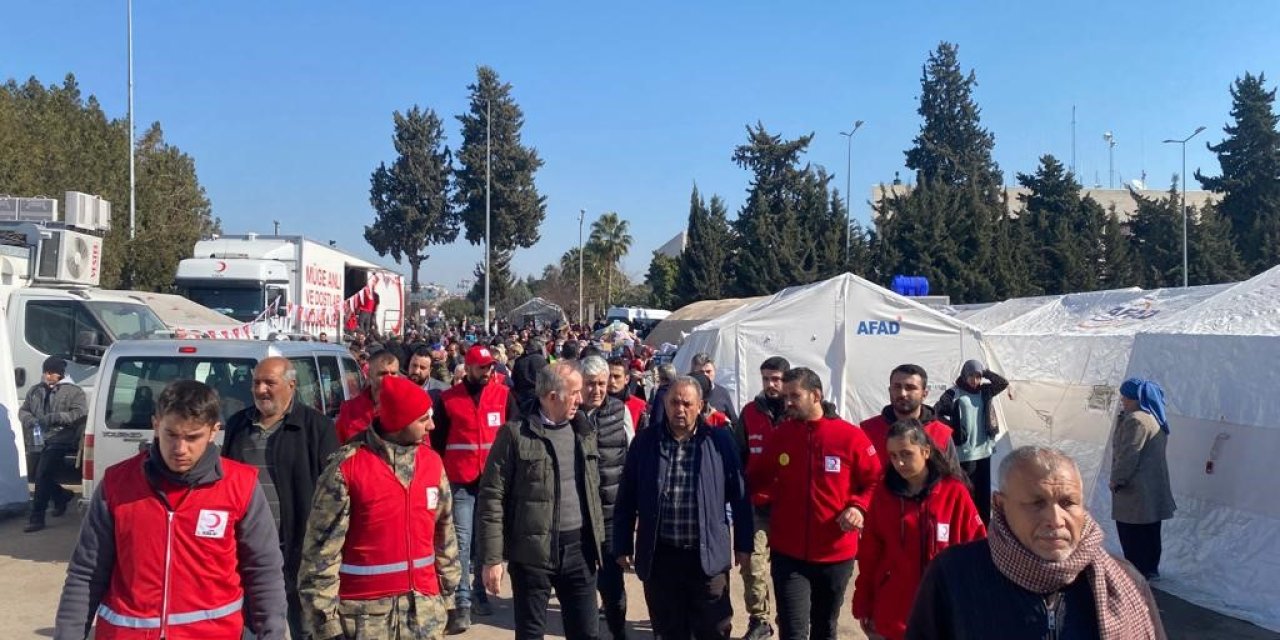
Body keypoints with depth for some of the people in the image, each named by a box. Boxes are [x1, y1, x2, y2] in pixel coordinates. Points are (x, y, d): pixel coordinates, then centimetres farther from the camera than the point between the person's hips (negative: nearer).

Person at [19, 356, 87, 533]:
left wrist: (56, 417, -23)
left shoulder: (73, 391, -2)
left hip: (61, 440, -7)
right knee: (40, 475, 15)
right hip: (40, 441, 7)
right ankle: (62, 497, 42)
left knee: (42, 475, -18)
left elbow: (80, 413, -12)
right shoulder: (35, 390, 16)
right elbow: (23, 410, 17)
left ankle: (36, 517, -14)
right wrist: (28, 419, -7)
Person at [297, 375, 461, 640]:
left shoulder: (432, 462, 3)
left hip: (423, 606, 4)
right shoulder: (347, 467, -13)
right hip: (366, 611, -4)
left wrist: (447, 591, 14)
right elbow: (322, 548, -10)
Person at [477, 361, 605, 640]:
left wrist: (597, 542, 15)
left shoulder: (584, 433, 8)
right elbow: (492, 497, -10)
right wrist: (492, 558, -14)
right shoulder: (516, 434, -9)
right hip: (533, 550, -5)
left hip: (579, 548, 5)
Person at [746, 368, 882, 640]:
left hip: (836, 554, 0)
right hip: (788, 554, 0)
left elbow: (876, 481, -2)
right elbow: (755, 478, 9)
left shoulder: (850, 436, -9)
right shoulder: (779, 436, -2)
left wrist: (859, 506, -18)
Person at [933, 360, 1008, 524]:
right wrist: (953, 428, -14)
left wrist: (986, 372, -4)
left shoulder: (985, 391, 9)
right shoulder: (954, 393, -8)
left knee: (984, 492, 12)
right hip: (964, 453, -6)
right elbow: (937, 412, -13)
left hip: (984, 450, 6)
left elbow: (1004, 383, 4)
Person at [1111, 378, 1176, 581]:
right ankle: (1150, 568, 26)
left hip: (1137, 490, -10)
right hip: (1154, 488, 10)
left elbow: (1128, 455, -23)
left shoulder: (1136, 420, -21)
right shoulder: (1155, 419, 12)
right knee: (1149, 531, 17)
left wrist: (1117, 480, -14)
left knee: (1132, 533, -1)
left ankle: (1138, 570, 4)